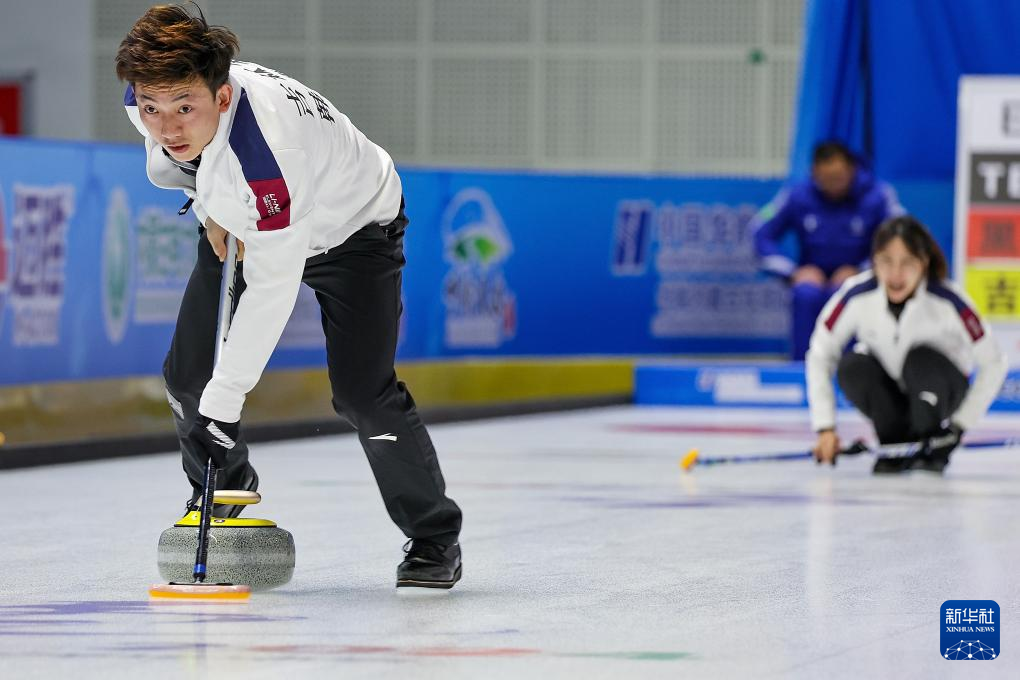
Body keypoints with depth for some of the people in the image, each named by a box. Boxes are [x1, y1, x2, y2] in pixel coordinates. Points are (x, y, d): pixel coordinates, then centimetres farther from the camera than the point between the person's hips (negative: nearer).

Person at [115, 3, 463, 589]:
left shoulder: (268, 149, -46)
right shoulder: (148, 97, -25)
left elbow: (273, 284, -40)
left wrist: (226, 397, -38)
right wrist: (209, 205, -3)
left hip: (351, 228, -6)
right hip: (238, 225, 6)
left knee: (362, 392, -18)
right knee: (187, 375, 0)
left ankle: (435, 539, 3)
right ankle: (224, 490, 30)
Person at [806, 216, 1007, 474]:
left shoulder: (948, 300, -28)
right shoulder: (856, 295, -24)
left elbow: (993, 363, -17)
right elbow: (819, 355, -14)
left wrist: (961, 422, -13)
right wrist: (826, 429, -19)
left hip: (938, 387, -2)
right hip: (890, 389, 2)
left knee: (921, 357, -34)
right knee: (851, 367, -30)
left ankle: (934, 448, -10)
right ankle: (895, 444, -7)